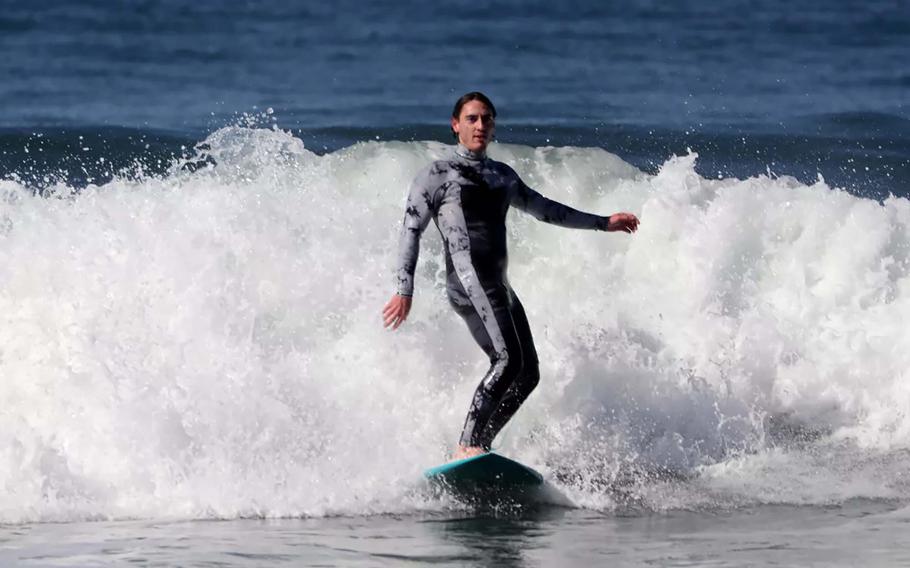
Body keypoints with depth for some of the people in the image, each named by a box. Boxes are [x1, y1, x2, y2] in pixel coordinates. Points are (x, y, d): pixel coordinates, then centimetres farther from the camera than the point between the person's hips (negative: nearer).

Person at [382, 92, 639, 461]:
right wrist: (404, 290, -10)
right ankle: (468, 446, -27)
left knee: (527, 374, 0)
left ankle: (477, 448, 2)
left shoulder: (502, 176, 24)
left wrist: (602, 223, 38)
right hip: (468, 281, -8)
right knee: (509, 360, -23)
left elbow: (543, 209, 37)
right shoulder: (437, 175, 5)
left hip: (499, 288, 8)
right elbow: (411, 230, 0)